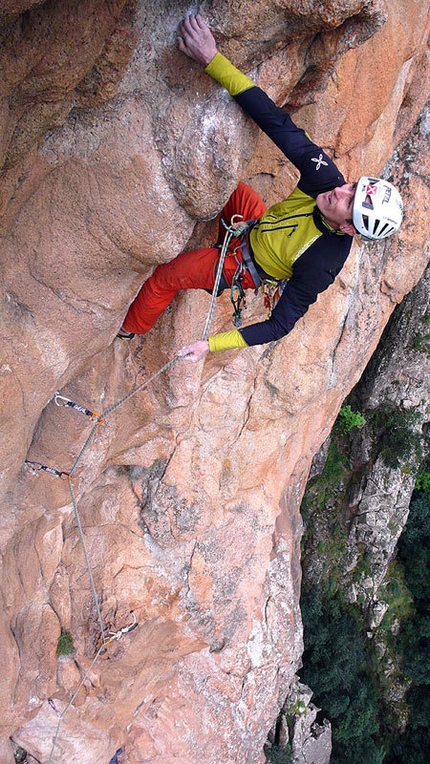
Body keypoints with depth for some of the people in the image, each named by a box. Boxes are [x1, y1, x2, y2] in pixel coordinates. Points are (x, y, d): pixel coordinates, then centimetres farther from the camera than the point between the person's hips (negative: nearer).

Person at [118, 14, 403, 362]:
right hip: (257, 226, 6)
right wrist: (213, 59, -46)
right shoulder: (325, 179, -31)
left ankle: (127, 330, 25)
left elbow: (280, 325, -32)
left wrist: (212, 345, -37)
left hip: (247, 268, -5)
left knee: (165, 277, -2)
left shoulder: (321, 266, -41)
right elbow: (279, 124, -37)